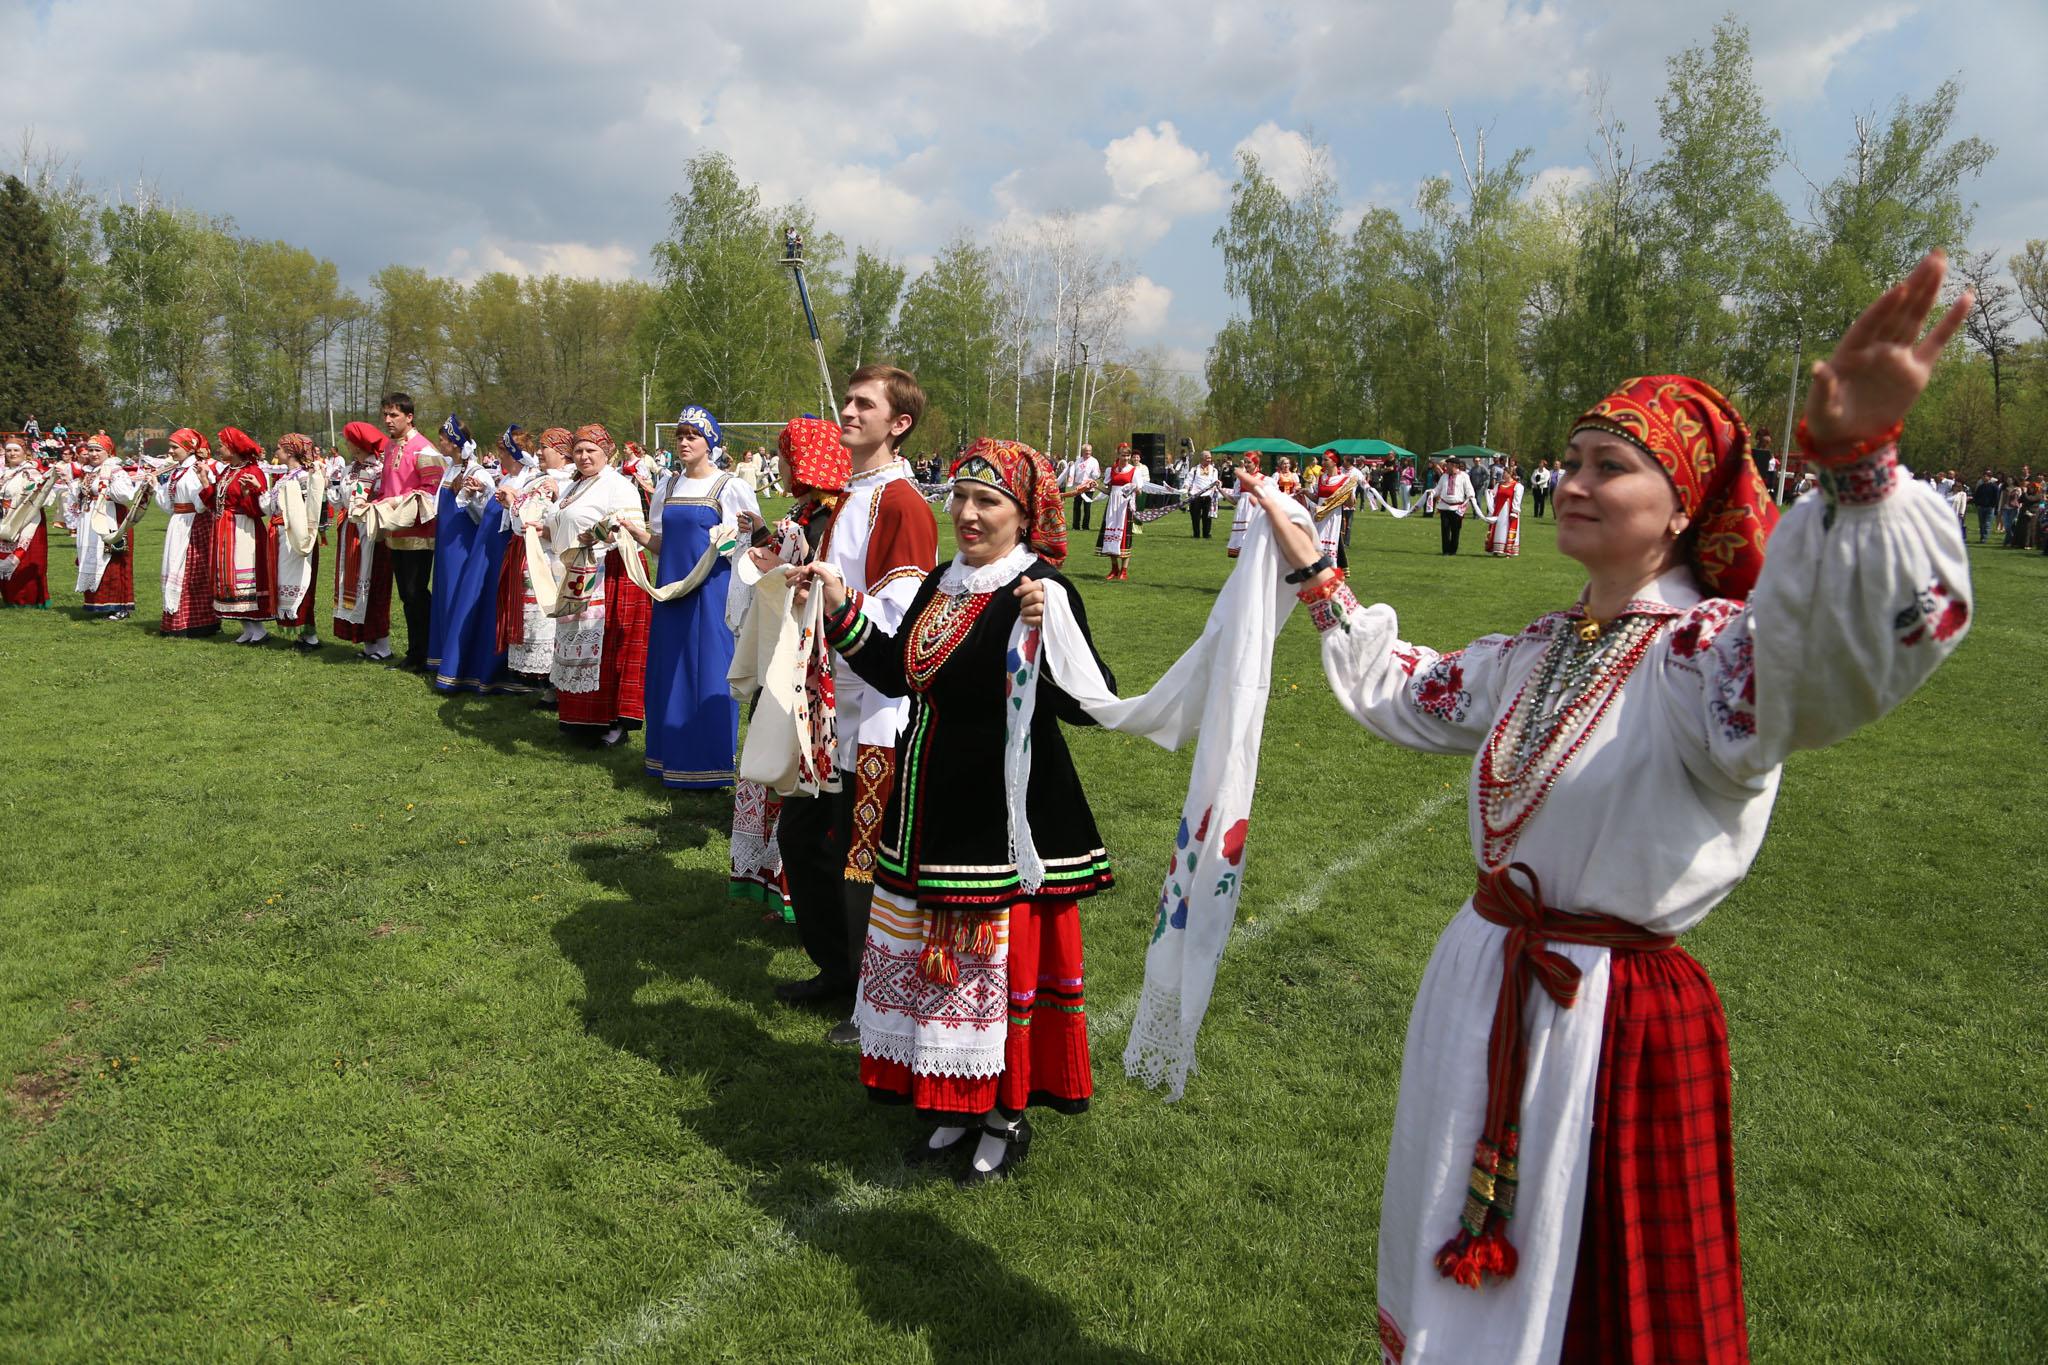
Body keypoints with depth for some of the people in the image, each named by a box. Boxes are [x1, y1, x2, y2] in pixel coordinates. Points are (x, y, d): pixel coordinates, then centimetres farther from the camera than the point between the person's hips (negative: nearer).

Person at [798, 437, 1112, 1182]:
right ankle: (958, 1105, 33)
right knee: (931, 956, 15)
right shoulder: (943, 581, 9)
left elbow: (1091, 704, -25)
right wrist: (840, 607, 14)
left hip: (1003, 818, -8)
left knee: (1000, 957, 4)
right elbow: (897, 675, 18)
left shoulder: (1039, 590, -15)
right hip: (930, 808, 8)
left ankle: (1008, 1113, 25)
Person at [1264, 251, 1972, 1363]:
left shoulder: (1713, 650, -18)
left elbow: (1846, 644, -41)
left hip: (1617, 1018, -7)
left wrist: (1857, 463, -58)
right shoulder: (1540, 652, 5)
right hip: (1479, 984, 7)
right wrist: (1319, 581, 28)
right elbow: (1406, 693, 21)